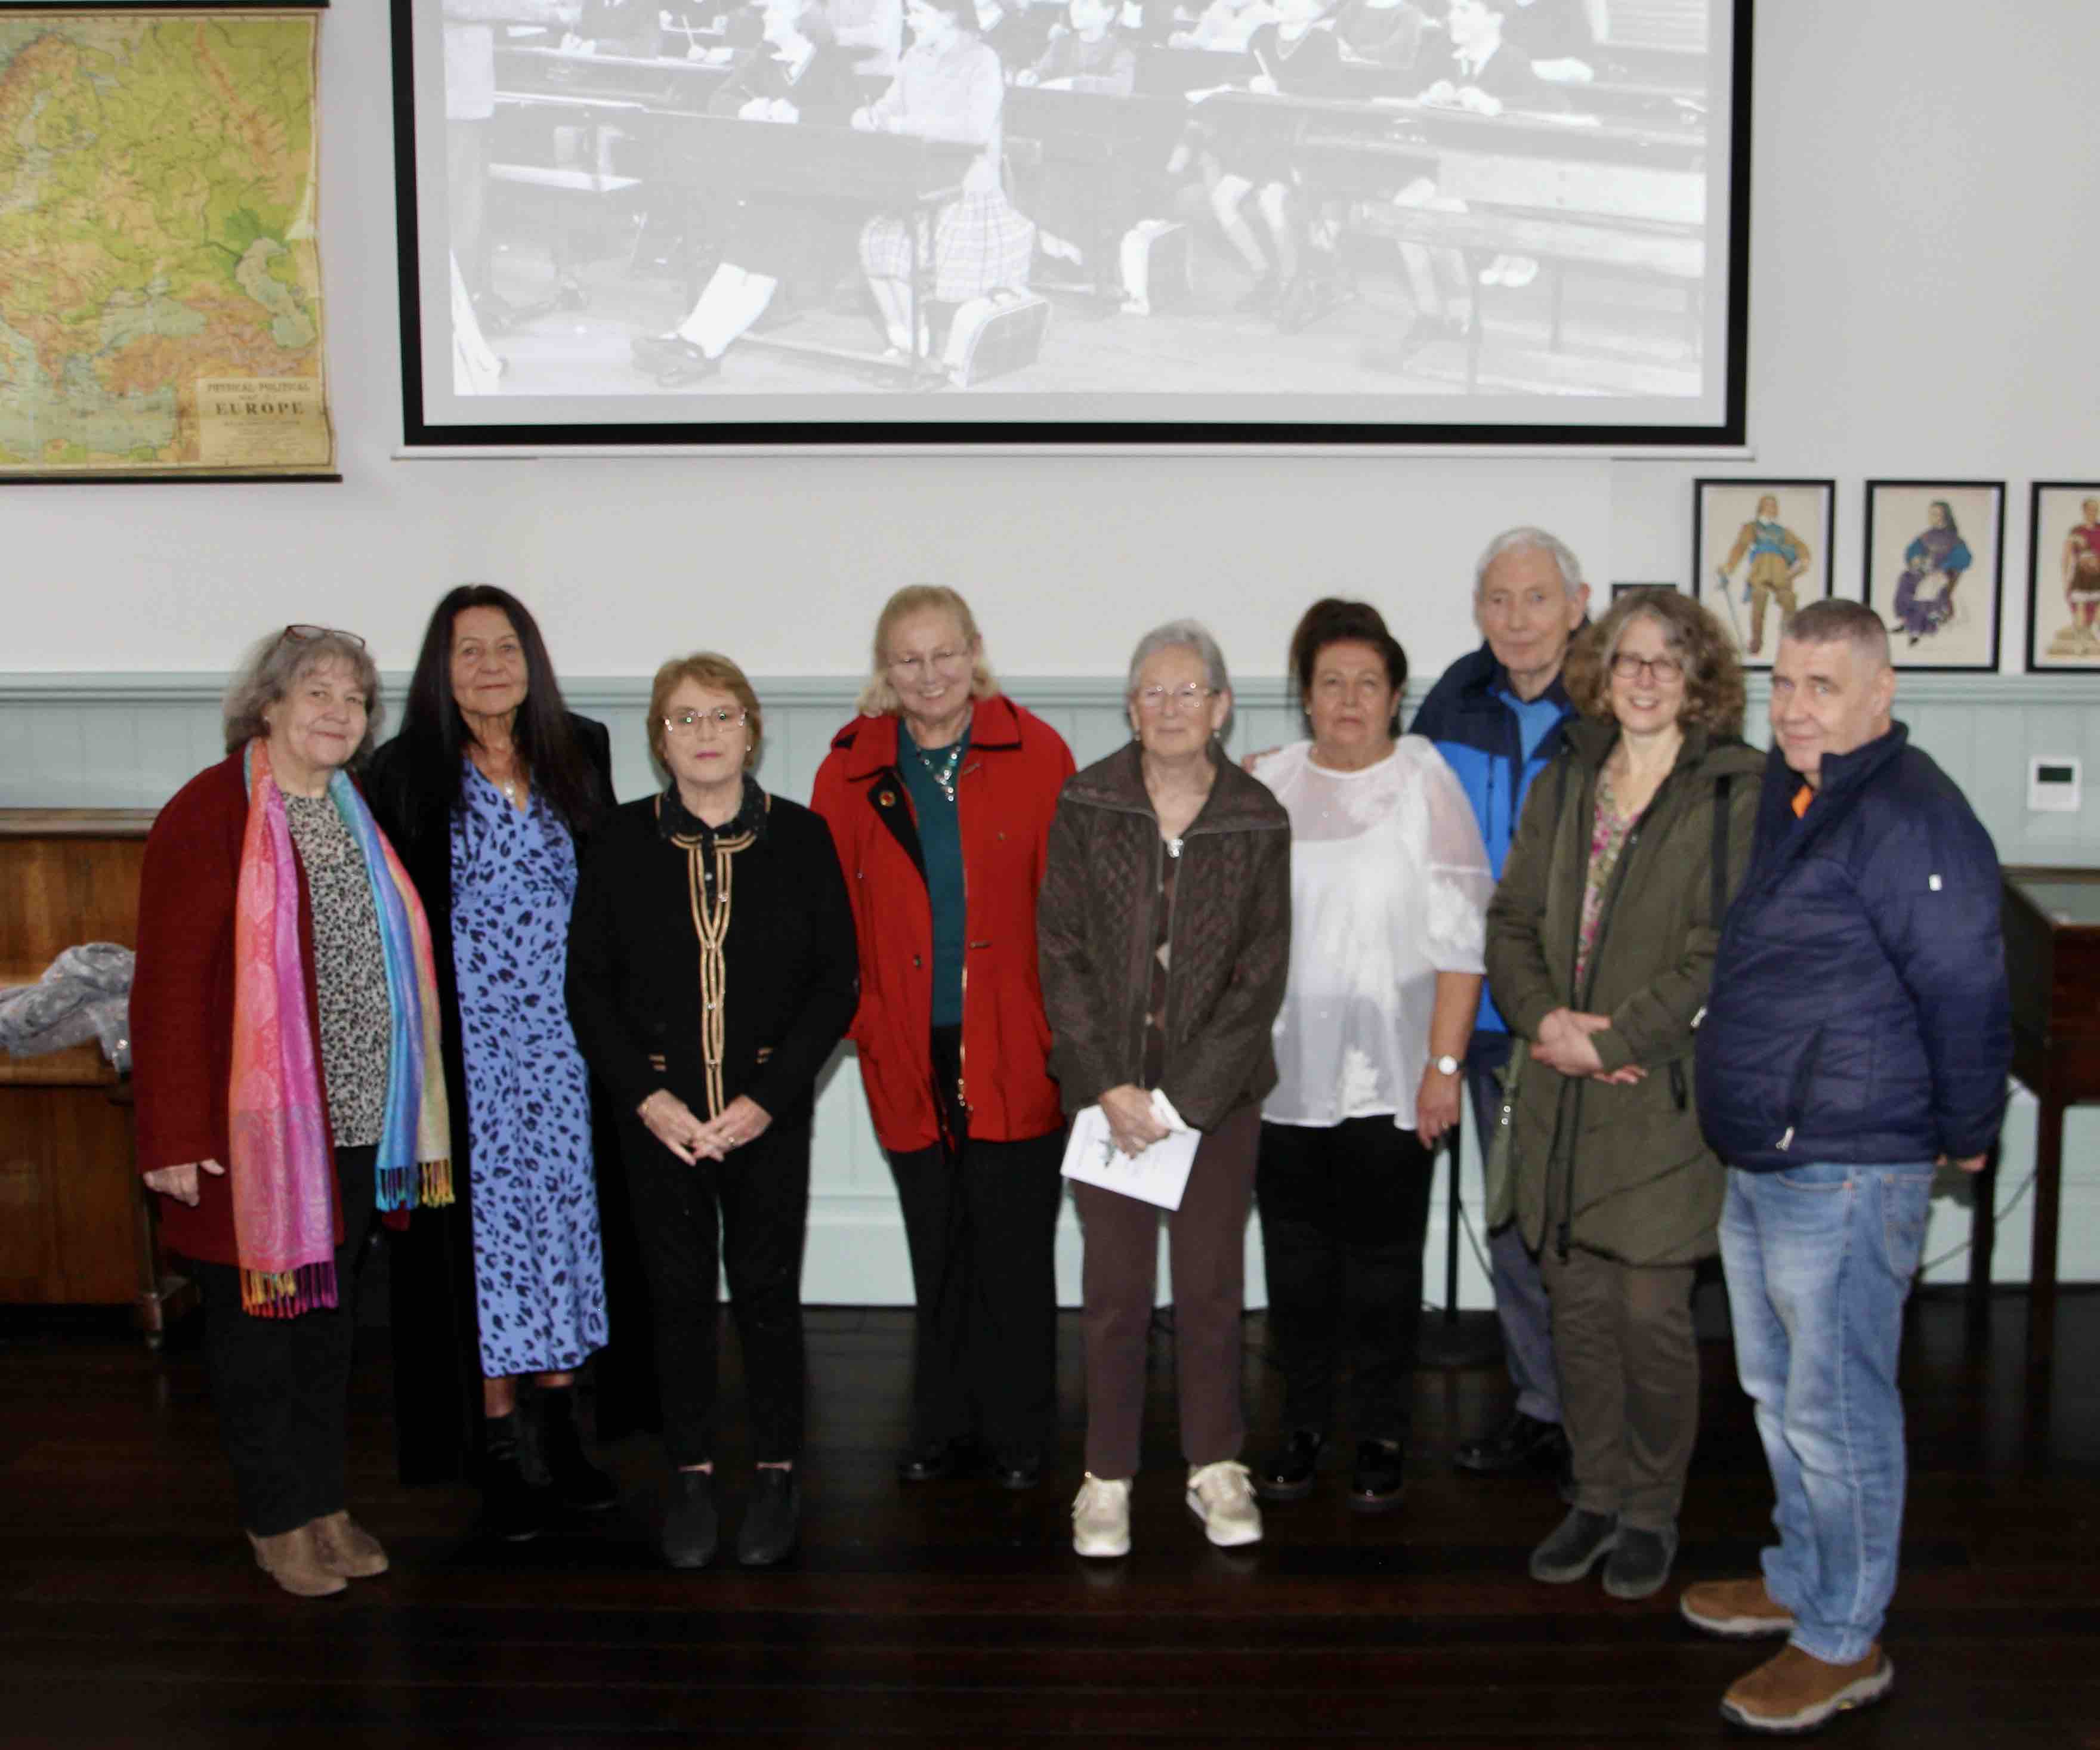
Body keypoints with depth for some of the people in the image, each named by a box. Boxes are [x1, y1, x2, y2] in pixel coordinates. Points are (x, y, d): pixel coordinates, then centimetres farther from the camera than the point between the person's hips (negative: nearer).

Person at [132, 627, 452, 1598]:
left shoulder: (354, 816, 12)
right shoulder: (211, 814, -11)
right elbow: (168, 983, -15)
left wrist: (411, 1117, 14)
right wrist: (177, 1135, -18)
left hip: (355, 1121, 7)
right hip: (255, 1127, -7)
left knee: (331, 1319, 16)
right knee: (258, 1324, 7)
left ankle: (328, 1505, 30)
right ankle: (277, 1522, 21)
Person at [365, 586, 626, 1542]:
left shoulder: (579, 755, 6)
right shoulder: (407, 773, -4)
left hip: (562, 1032, 3)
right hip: (466, 1040, -3)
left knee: (563, 1205, 8)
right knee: (485, 1216, 2)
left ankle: (561, 1424, 20)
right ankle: (496, 1446, 12)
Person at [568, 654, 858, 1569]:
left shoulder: (800, 837, 0)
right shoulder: (624, 842, 2)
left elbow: (836, 981, -1)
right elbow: (588, 984, 3)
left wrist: (767, 1098, -10)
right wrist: (647, 1096, -8)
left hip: (769, 1108, -1)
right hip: (659, 1111, 1)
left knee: (767, 1292, 5)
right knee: (680, 1295, 8)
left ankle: (778, 1474, 21)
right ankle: (691, 1476, 22)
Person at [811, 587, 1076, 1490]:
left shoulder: (1036, 755, -2)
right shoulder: (850, 771, 4)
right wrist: (862, 1023, -2)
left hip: (1015, 1050, -2)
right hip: (910, 1053, 2)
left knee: (1015, 1248, 5)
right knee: (936, 1251, 12)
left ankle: (1018, 1433, 22)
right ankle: (943, 1427, 28)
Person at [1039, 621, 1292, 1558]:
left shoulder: (1258, 822, -1)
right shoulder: (1084, 807, -1)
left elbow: (1262, 974, -3)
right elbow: (1060, 953, -3)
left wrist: (1180, 1099, -9)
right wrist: (1111, 1088, -10)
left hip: (1217, 1089, 0)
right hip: (1106, 1084, 0)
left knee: (1212, 1282, 7)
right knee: (1115, 1286, 4)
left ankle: (1214, 1465, 23)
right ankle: (1107, 1476, 17)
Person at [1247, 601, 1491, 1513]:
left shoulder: (1426, 785, -3)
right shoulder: (1267, 786, 7)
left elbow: (1461, 939, -7)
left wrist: (1444, 1065, -11)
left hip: (1389, 1078, -3)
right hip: (1281, 1072, 3)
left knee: (1382, 1259, 5)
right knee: (1295, 1257, 10)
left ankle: (1382, 1436, 21)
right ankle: (1302, 1426, 26)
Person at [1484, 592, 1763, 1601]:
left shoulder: (1736, 795, -5)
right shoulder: (1563, 787, 11)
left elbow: (1722, 952, -12)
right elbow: (1512, 920, 9)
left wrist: (1610, 1039, -15)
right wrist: (1544, 1017, -8)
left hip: (1663, 1095, -4)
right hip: (1561, 1100, 5)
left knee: (1651, 1313, 1)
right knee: (1577, 1307, 11)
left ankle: (1653, 1515, 20)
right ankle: (1597, 1499, 27)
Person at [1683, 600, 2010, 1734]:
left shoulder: (1910, 816, -19)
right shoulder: (1784, 799, 12)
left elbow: (1967, 991, -18)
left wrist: (1966, 1131, -9)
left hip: (1848, 1171, -10)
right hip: (1757, 1162, 10)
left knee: (1835, 1408, 1)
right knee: (1778, 1391, 21)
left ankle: (1843, 1642, 16)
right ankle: (1799, 1581, 38)